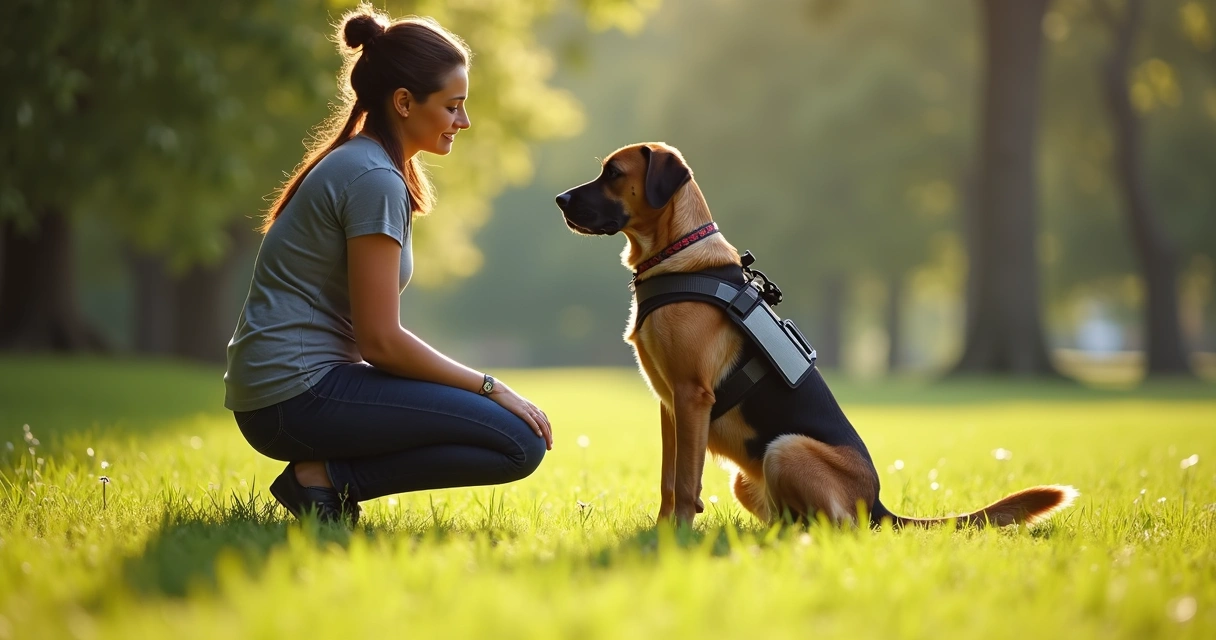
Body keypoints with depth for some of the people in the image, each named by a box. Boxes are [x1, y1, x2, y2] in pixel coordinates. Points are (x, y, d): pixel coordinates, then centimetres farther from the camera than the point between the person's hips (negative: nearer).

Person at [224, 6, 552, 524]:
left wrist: (477, 387, 10)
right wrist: (489, 388, -8)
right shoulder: (375, 180, -14)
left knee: (517, 427, 19)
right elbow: (382, 340, -17)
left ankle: (326, 473, 9)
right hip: (298, 392, -10)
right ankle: (326, 478, -9)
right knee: (520, 442, -16)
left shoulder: (355, 164, 16)